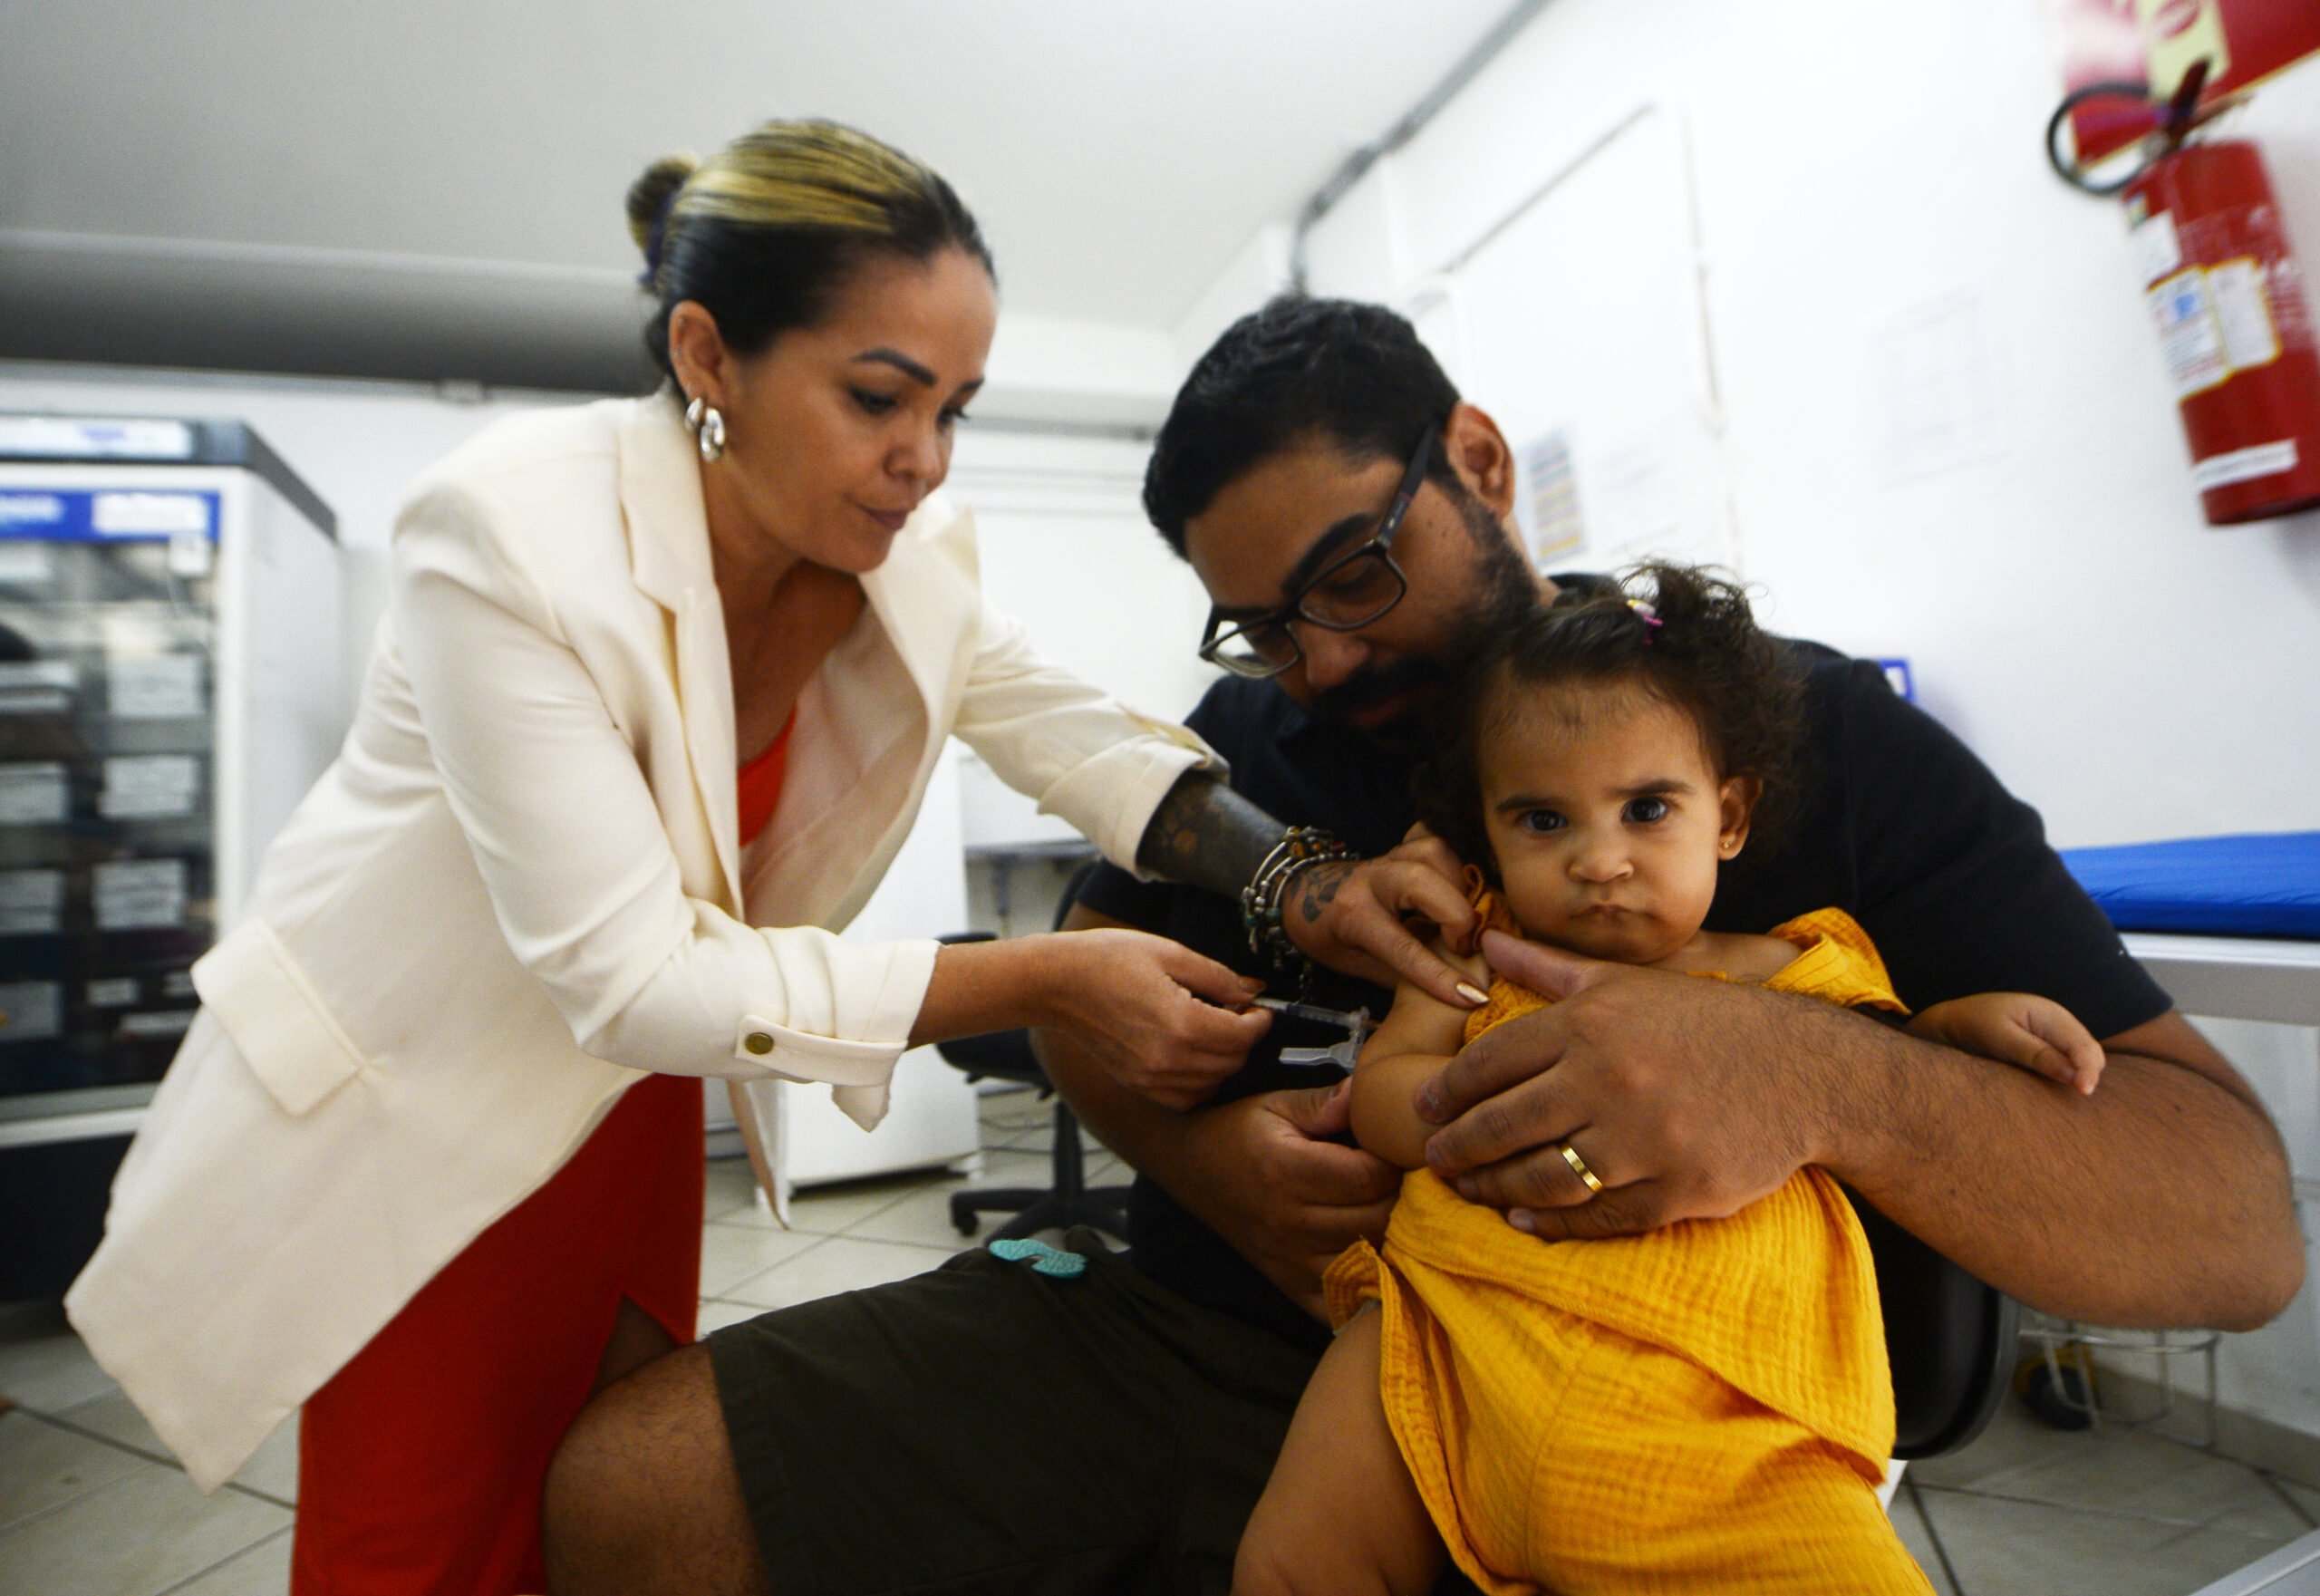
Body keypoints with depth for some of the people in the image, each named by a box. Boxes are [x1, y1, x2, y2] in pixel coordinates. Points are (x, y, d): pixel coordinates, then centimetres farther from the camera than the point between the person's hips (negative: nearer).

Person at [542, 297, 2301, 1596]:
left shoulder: (1810, 736, -5)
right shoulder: (1244, 734, 8)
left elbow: (2242, 1230, -9)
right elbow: (1082, 1001, 11)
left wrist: (1818, 1075, -30)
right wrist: (1189, 1148, -11)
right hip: (1167, 1328, 5)